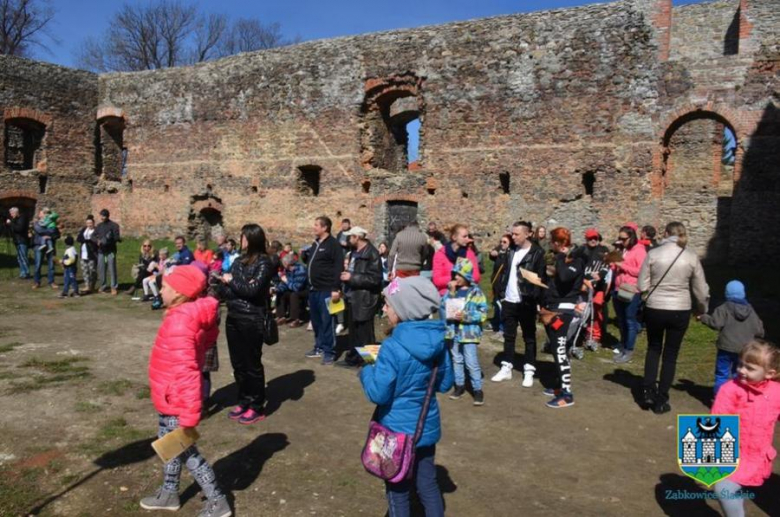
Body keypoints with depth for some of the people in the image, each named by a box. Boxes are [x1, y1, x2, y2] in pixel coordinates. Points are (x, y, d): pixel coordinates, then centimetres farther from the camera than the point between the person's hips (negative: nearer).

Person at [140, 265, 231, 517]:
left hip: (175, 401, -9)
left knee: (185, 450, 6)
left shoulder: (179, 321, -29)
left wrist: (189, 416, -29)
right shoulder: (191, 315, 2)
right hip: (172, 399, 9)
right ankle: (169, 494, 43)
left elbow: (185, 371, -32)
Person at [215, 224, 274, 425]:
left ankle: (257, 407, 15)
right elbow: (225, 289, 8)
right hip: (233, 318, 7)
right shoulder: (239, 261, 9)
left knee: (252, 363, 3)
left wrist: (231, 281, -8)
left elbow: (252, 290, -19)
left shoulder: (263, 263, -10)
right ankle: (244, 401, 28)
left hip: (252, 320, -7)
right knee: (238, 363, 14)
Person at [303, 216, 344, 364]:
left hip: (326, 290, -9)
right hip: (313, 289, 9)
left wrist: (336, 289, -23)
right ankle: (319, 347, 27)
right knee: (316, 321, 15)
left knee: (327, 321, -3)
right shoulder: (315, 243, 15)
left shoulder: (333, 244, -11)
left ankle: (329, 352, 4)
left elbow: (338, 268, -18)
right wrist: (305, 255, 7)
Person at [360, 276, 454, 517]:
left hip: (398, 430, -5)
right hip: (427, 426, 6)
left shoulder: (393, 347, -25)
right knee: (428, 485, 20)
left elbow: (378, 394, -22)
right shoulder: (437, 340, -5)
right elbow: (445, 383, 5)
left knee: (398, 491, 14)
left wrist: (367, 371, -5)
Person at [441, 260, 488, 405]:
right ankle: (459, 385, 28)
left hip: (469, 332, -5)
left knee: (472, 363, -5)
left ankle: (478, 390, 5)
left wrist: (465, 316, -19)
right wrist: (450, 293, -12)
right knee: (456, 360, 15)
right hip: (453, 331, 5)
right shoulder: (451, 290, 7)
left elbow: (483, 313, -10)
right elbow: (442, 307, -1)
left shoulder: (475, 292, -6)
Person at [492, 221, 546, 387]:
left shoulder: (537, 253, -10)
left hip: (526, 302, -6)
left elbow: (541, 277, -13)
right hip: (509, 301, 6)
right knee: (509, 336, 14)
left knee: (529, 337, 7)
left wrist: (535, 298, -20)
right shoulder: (511, 251, 8)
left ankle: (529, 371, 15)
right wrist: (500, 292, 5)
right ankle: (506, 368, 24)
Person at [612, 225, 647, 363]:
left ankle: (629, 351, 5)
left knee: (630, 321, -1)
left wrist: (623, 266, -16)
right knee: (621, 320, 15)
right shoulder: (622, 250, 16)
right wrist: (613, 264, 5)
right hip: (618, 290, 7)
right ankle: (623, 345, 27)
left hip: (631, 291, -7)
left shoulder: (639, 250, -7)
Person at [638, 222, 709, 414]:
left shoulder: (653, 254, -7)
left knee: (653, 348, 22)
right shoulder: (691, 257, -4)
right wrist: (702, 309, 20)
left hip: (654, 309, 0)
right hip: (680, 311, 0)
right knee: (670, 354, 12)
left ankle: (648, 391, 18)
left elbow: (642, 286, -6)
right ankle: (661, 400, 17)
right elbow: (701, 290, 3)